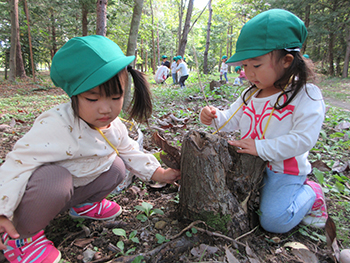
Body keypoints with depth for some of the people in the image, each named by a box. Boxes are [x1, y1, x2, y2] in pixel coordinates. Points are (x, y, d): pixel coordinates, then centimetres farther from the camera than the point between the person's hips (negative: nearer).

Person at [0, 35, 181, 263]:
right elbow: (19, 163, -31)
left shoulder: (114, 126, -8)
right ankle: (22, 234, -9)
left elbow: (129, 151, 7)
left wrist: (157, 173, 4)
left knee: (116, 166, -7)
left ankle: (82, 203, 16)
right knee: (54, 180, -38)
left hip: (70, 191, 7)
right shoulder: (54, 127, -34)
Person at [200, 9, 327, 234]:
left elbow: (304, 139, -25)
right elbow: (231, 121, 9)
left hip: (284, 170, -6)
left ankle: (311, 193, 17)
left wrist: (260, 147, -28)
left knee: (273, 221, -10)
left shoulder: (306, 96, -18)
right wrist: (214, 117, -14)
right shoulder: (250, 95, 1)